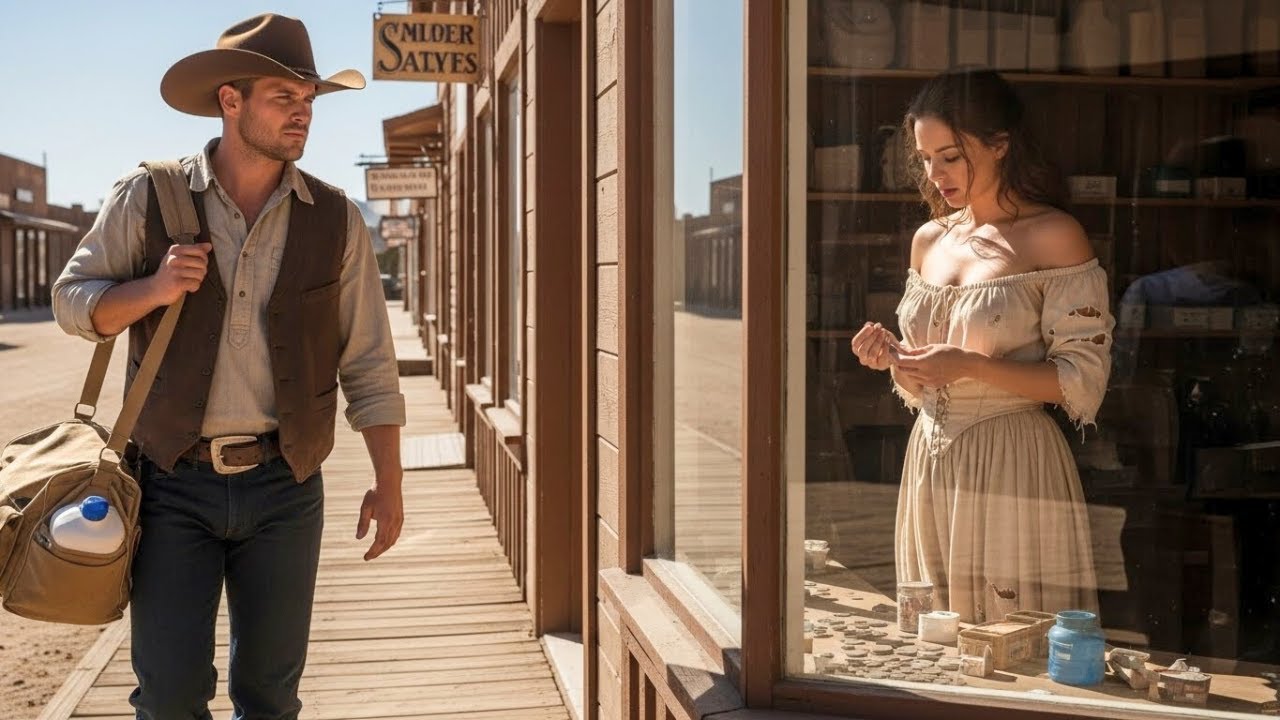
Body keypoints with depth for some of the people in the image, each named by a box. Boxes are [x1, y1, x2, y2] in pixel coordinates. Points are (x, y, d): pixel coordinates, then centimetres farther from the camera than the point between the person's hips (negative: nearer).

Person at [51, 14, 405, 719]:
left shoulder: (333, 220, 2)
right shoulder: (147, 197, -1)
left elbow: (368, 363, 4)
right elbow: (73, 300, 6)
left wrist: (388, 482, -1)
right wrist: (153, 290, -15)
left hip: (284, 487, 1)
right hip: (175, 483, -1)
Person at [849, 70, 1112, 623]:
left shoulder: (1054, 237, -6)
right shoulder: (929, 240, 12)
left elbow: (1083, 380, -11)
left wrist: (972, 366, -20)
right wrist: (892, 356, -2)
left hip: (1014, 467, -6)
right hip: (929, 463, 6)